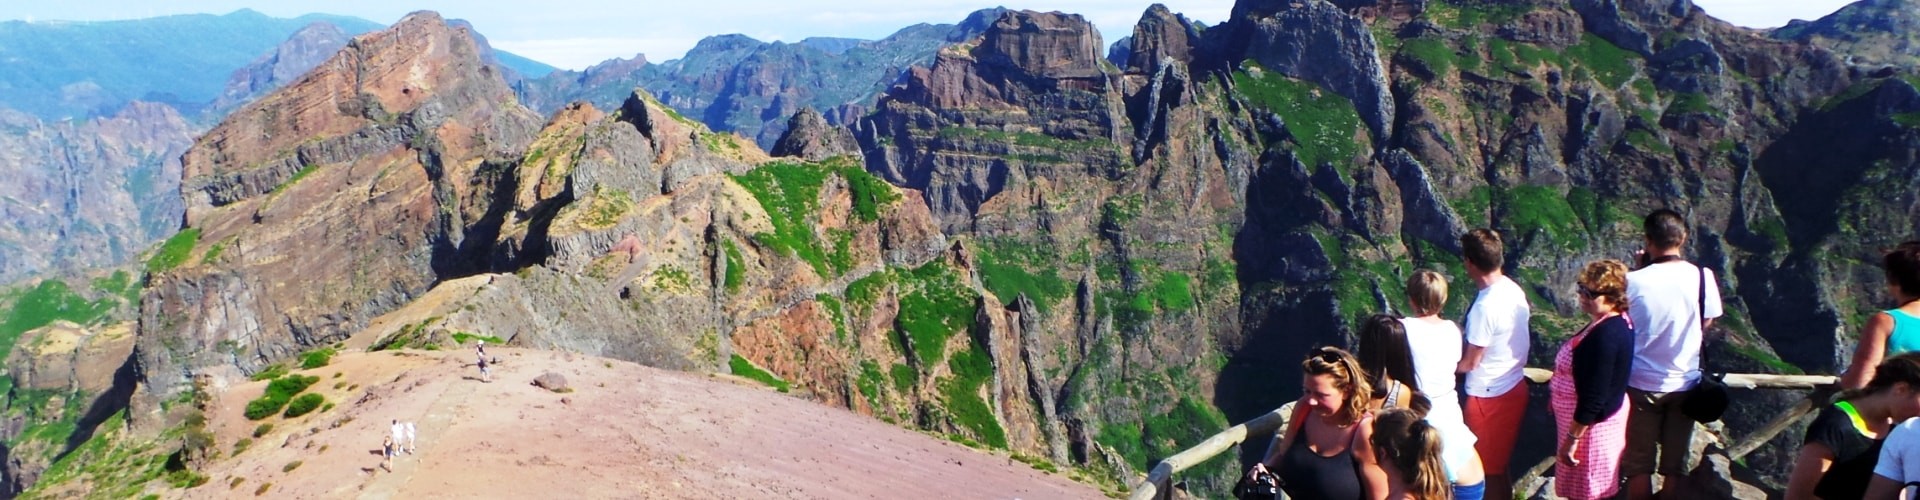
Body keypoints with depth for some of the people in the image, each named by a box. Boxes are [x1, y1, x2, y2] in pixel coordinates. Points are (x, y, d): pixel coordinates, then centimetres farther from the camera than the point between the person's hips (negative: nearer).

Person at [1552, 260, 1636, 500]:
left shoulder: (1606, 335, -28)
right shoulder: (1612, 323, 3)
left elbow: (1594, 396, -28)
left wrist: (1572, 438, -23)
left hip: (1591, 423, -9)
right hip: (1596, 419, 9)